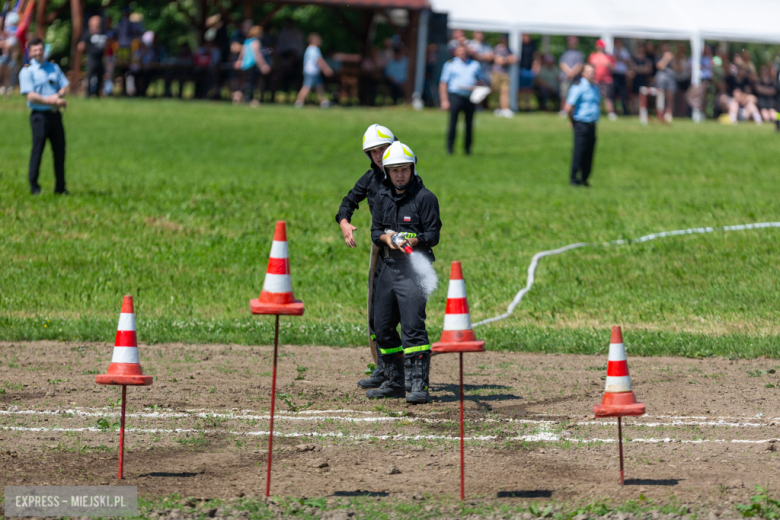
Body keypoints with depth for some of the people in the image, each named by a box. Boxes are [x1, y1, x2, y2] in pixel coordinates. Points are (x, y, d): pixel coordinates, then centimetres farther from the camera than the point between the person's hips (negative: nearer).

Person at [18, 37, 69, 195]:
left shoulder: (54, 68, 16)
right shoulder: (27, 71, -2)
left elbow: (64, 87, 12)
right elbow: (31, 96, -11)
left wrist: (57, 96, -11)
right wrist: (53, 101, -17)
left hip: (55, 114, 5)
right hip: (40, 115, -5)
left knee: (60, 149, 4)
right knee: (37, 149, -6)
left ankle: (60, 187, 11)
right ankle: (34, 186, 1)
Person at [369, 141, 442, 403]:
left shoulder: (425, 198, -5)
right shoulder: (382, 197, 12)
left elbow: (433, 235, -7)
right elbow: (375, 231, 12)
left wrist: (413, 241, -26)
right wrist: (386, 237, -11)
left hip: (413, 267, -7)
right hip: (388, 265, 7)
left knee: (413, 326, -16)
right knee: (382, 327, 11)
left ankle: (420, 384, -17)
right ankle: (394, 381, 24)